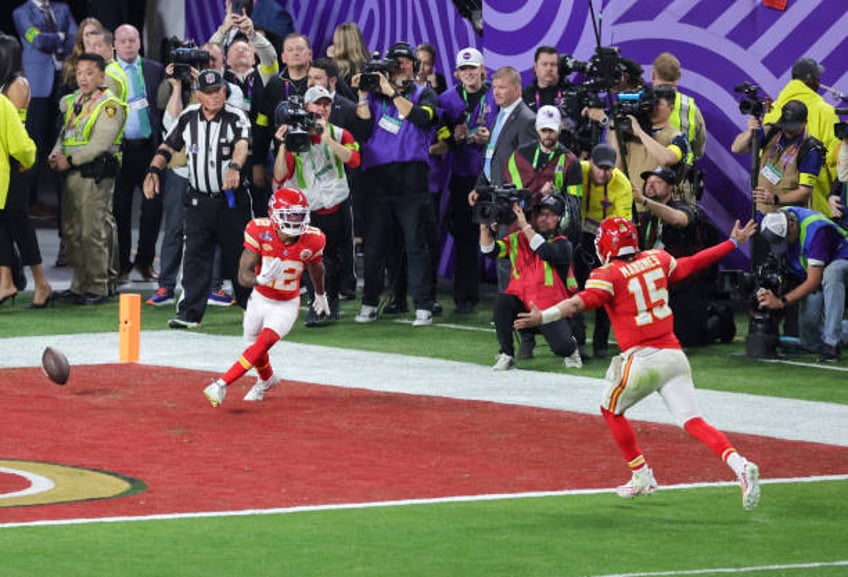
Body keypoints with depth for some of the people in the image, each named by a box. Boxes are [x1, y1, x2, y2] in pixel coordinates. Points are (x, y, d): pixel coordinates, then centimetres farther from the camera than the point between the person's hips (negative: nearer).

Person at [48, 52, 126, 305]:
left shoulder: (110, 105, -8)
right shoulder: (74, 101, 18)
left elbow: (101, 143, -16)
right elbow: (65, 132, 20)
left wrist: (70, 160, -18)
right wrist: (57, 153, -1)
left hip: (95, 173, -8)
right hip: (72, 172, 8)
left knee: (93, 231, -9)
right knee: (71, 231, 10)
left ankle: (98, 288, -5)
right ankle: (80, 283, 18)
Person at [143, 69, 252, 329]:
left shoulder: (236, 118, -10)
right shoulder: (188, 117, 4)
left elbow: (241, 145, -28)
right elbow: (168, 146, 13)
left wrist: (235, 167, -49)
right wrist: (154, 170, -3)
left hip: (231, 199, -3)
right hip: (198, 198, 3)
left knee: (238, 254, 6)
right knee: (195, 256, -3)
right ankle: (190, 312, -3)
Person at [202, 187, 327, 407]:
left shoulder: (312, 240, -20)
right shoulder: (260, 232, -25)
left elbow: (315, 267, 5)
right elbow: (243, 275, -27)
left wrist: (320, 295, 23)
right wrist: (260, 279, -50)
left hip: (286, 305, -2)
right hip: (260, 298, 2)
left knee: (264, 341, -23)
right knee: (253, 346, 18)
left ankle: (221, 384, -22)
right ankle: (267, 380, 51)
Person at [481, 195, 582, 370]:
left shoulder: (562, 244, -3)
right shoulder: (517, 239, 7)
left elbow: (547, 253, -25)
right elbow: (489, 250, -3)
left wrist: (525, 226, -26)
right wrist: (485, 227, -19)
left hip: (550, 308, -2)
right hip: (521, 303, 2)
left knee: (561, 347, -20)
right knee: (502, 301, -29)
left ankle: (570, 349, 22)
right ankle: (506, 356, -14)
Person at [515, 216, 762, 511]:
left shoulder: (608, 275, -5)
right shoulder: (657, 260, 11)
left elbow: (582, 301, -22)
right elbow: (693, 263, 24)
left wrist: (544, 317, -33)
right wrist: (734, 242, 39)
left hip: (642, 359, -5)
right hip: (674, 354, 5)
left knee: (611, 410, 20)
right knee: (693, 422, 0)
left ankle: (642, 476, 20)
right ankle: (738, 463, -22)